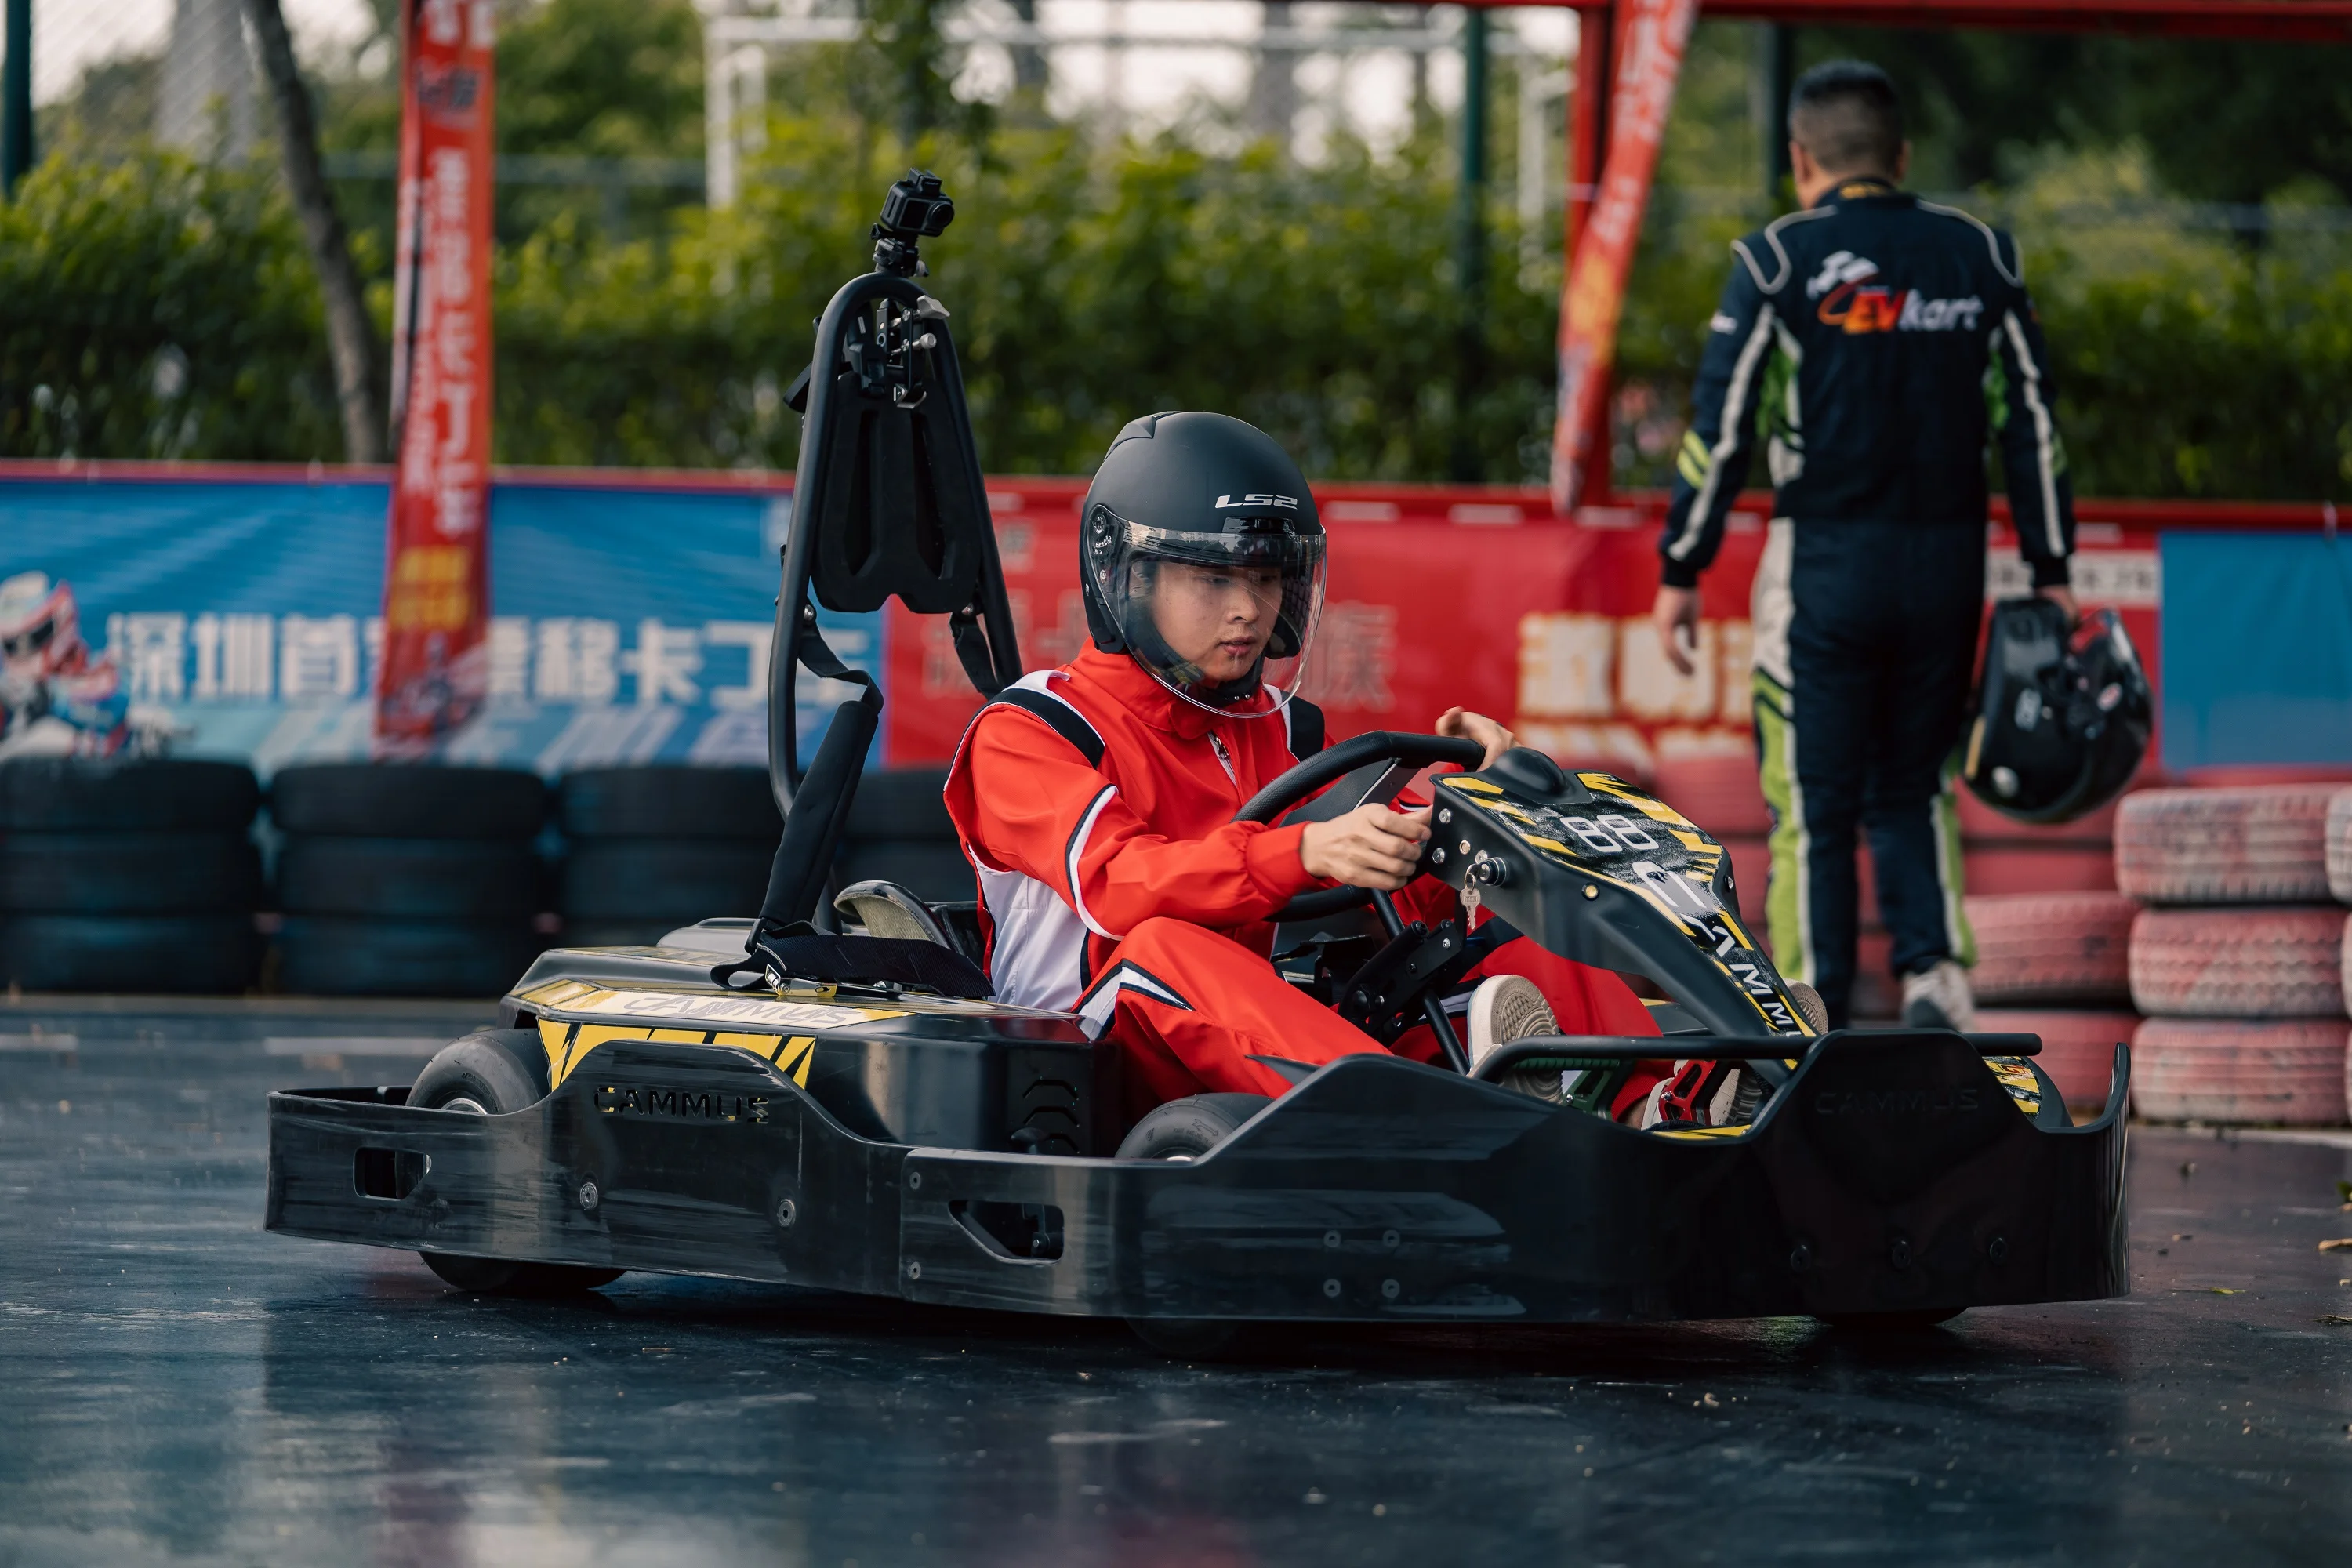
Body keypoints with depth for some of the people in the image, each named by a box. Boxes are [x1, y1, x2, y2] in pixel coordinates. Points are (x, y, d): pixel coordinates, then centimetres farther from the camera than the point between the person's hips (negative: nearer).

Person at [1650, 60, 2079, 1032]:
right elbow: (2032, 422, 7)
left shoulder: (1778, 259, -4)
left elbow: (1722, 425, -7)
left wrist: (1679, 570, -1)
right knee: (1914, 794, 18)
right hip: (1950, 567, 3)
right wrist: (2051, 572, 10)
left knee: (1811, 806, 4)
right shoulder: (1980, 256, 7)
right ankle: (1936, 981, -2)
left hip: (1824, 561, -3)